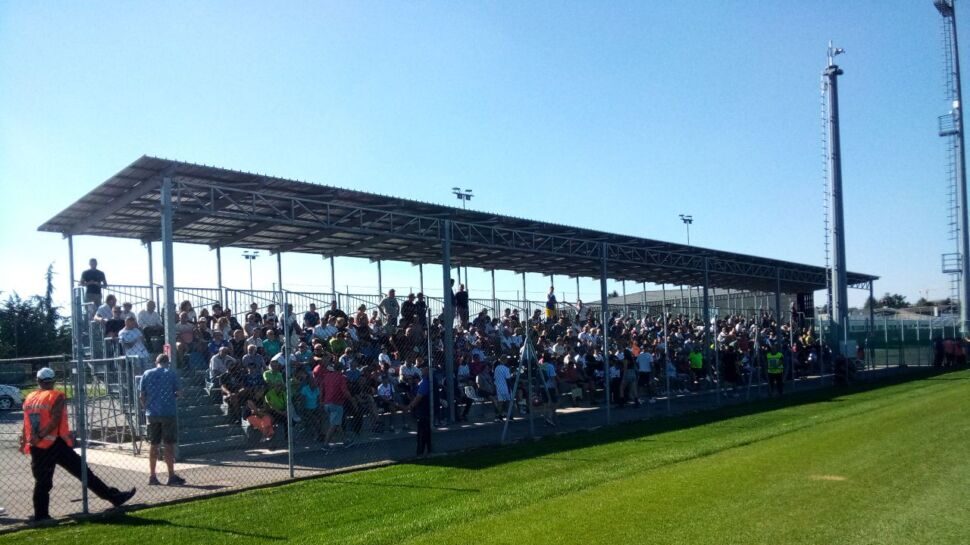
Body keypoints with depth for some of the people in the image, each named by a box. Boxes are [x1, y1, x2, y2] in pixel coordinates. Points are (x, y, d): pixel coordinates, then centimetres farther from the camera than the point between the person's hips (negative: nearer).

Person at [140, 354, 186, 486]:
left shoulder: (146, 374, 6)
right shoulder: (172, 374, -2)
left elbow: (142, 396, 4)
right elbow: (177, 394, -2)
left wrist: (147, 408, 16)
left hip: (152, 414, 3)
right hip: (168, 412, -3)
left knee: (153, 445, 10)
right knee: (169, 445, 0)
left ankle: (152, 476, 13)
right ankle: (171, 476, 2)